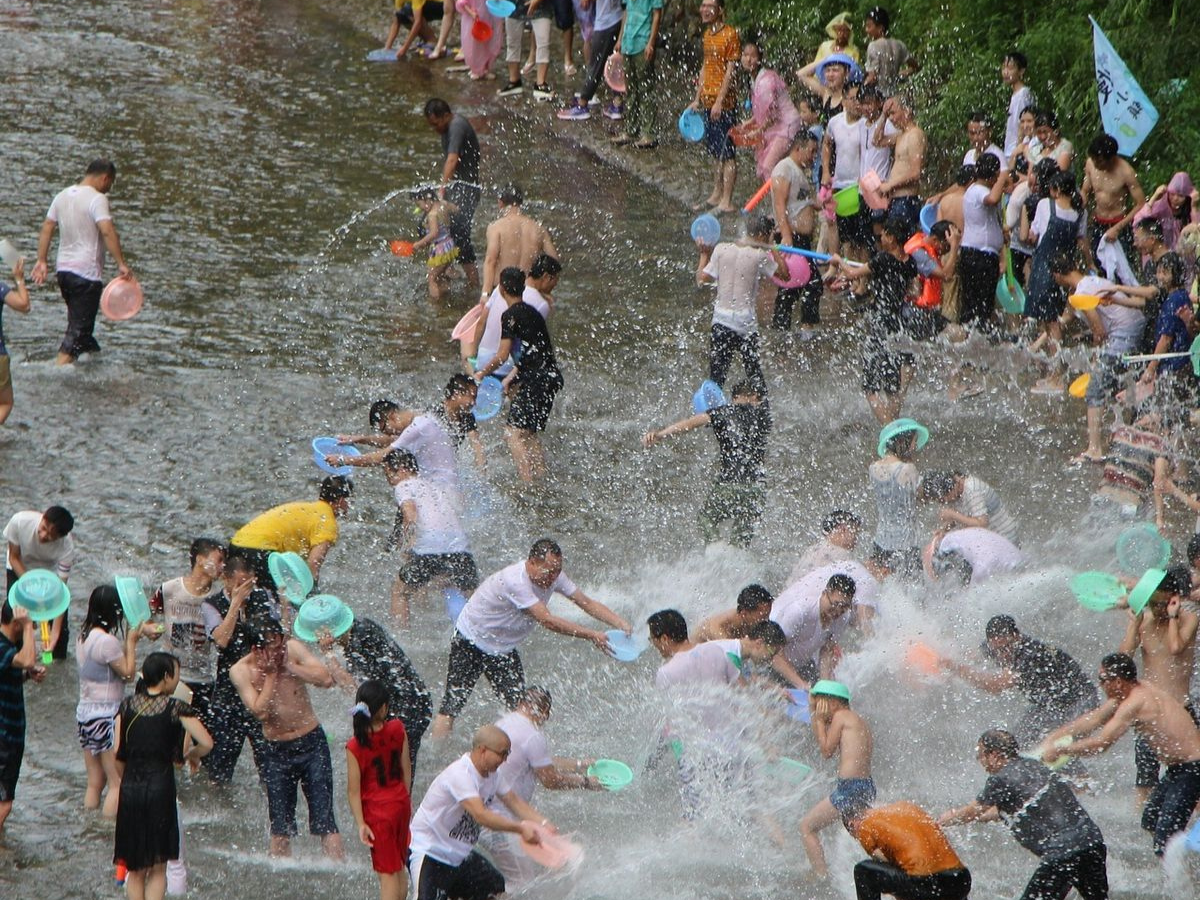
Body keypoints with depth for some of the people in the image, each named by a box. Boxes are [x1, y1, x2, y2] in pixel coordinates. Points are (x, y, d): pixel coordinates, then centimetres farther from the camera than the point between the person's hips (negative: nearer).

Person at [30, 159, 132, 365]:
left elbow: (47, 229, 13)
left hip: (63, 269, 8)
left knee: (79, 323, 21)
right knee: (79, 327, -6)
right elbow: (108, 231, -25)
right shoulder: (97, 199, -13)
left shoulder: (62, 196, 11)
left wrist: (42, 261, 16)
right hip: (87, 271, -8)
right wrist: (121, 264, -26)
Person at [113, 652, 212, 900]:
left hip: (130, 787, 3)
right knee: (157, 870, 6)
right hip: (161, 785, -3)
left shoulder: (127, 705, 5)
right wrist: (190, 756, 9)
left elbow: (117, 752, 3)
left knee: (135, 870, 14)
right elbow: (206, 743, -12)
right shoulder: (175, 708, -4)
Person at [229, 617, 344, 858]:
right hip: (276, 750, 0)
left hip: (311, 743, 0)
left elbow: (326, 679, -18)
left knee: (324, 820, -4)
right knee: (280, 826, 2)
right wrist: (271, 674, -18)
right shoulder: (241, 671, -12)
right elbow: (260, 711, -22)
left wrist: (288, 666, -19)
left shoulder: (292, 649, -9)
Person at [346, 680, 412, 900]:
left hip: (378, 810, -3)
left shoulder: (355, 747, -18)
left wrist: (361, 824, -11)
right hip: (401, 803, 3)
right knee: (399, 867, 20)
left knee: (387, 873, 2)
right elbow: (406, 769, 2)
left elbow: (354, 790, -16)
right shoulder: (397, 730, -10)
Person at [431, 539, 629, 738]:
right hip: (470, 641, -7)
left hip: (503, 647, 7)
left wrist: (621, 624, -19)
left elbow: (587, 603, -5)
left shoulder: (553, 577, -11)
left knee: (519, 705, -4)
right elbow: (547, 621, -36)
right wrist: (592, 636, -35)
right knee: (452, 704, -11)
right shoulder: (514, 581, -35)